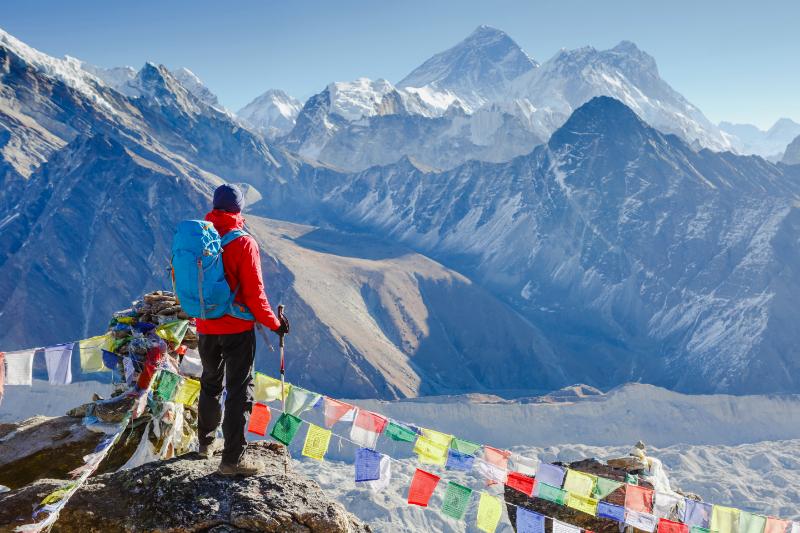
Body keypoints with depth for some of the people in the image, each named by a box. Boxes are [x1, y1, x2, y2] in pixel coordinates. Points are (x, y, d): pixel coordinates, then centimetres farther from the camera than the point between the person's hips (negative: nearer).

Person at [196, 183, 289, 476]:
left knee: (210, 384, 23)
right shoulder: (244, 243, -16)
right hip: (237, 329, -5)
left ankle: (206, 442, 39)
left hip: (206, 328, 5)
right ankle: (232, 458, 2)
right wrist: (274, 323, -5)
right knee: (239, 390, 3)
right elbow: (254, 293, -17)